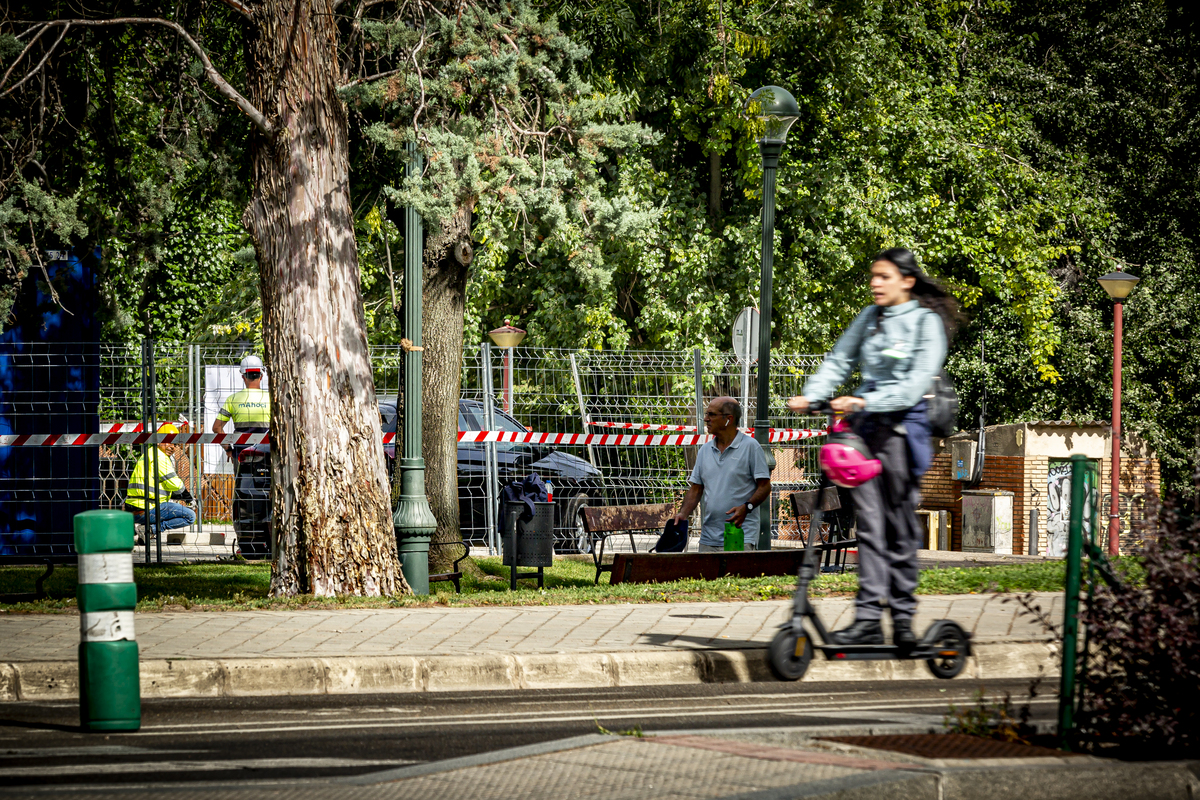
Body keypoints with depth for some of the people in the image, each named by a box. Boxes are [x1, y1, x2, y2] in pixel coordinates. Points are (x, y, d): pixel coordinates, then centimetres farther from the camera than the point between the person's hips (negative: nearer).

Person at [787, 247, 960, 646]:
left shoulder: (927, 322, -4)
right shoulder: (870, 317, 14)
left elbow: (916, 383, -14)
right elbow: (840, 360, 13)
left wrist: (865, 401, -24)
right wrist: (811, 395, -4)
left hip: (902, 424, -5)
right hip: (864, 424, 5)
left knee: (900, 526, -1)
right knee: (869, 521, -2)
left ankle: (903, 617, 8)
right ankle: (868, 618, -6)